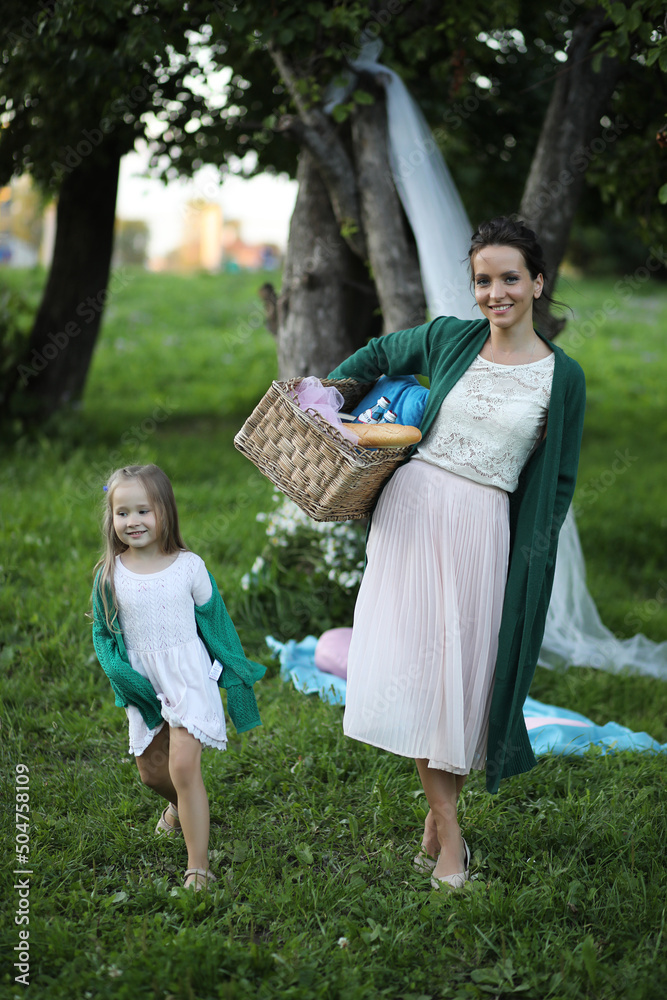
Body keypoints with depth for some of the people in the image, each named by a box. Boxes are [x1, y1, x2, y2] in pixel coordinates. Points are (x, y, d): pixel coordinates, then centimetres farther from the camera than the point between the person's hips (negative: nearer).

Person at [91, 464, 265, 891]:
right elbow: (103, 633, 6)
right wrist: (122, 674, -10)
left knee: (184, 767, -14)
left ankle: (199, 867, -7)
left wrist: (235, 677, 5)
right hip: (144, 683, 4)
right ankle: (180, 806, 52)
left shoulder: (189, 566, -8)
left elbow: (216, 623, 2)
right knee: (151, 770, 16)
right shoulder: (111, 574, -4)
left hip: (188, 675, -3)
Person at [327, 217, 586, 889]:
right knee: (408, 662, -6)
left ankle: (437, 816, 21)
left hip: (485, 530, -1)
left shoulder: (562, 377, 1)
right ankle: (449, 833, 4)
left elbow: (557, 481, 5)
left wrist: (534, 556, -2)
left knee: (464, 671, 1)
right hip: (410, 508, 1)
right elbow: (377, 356, 23)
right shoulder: (449, 339, 5)